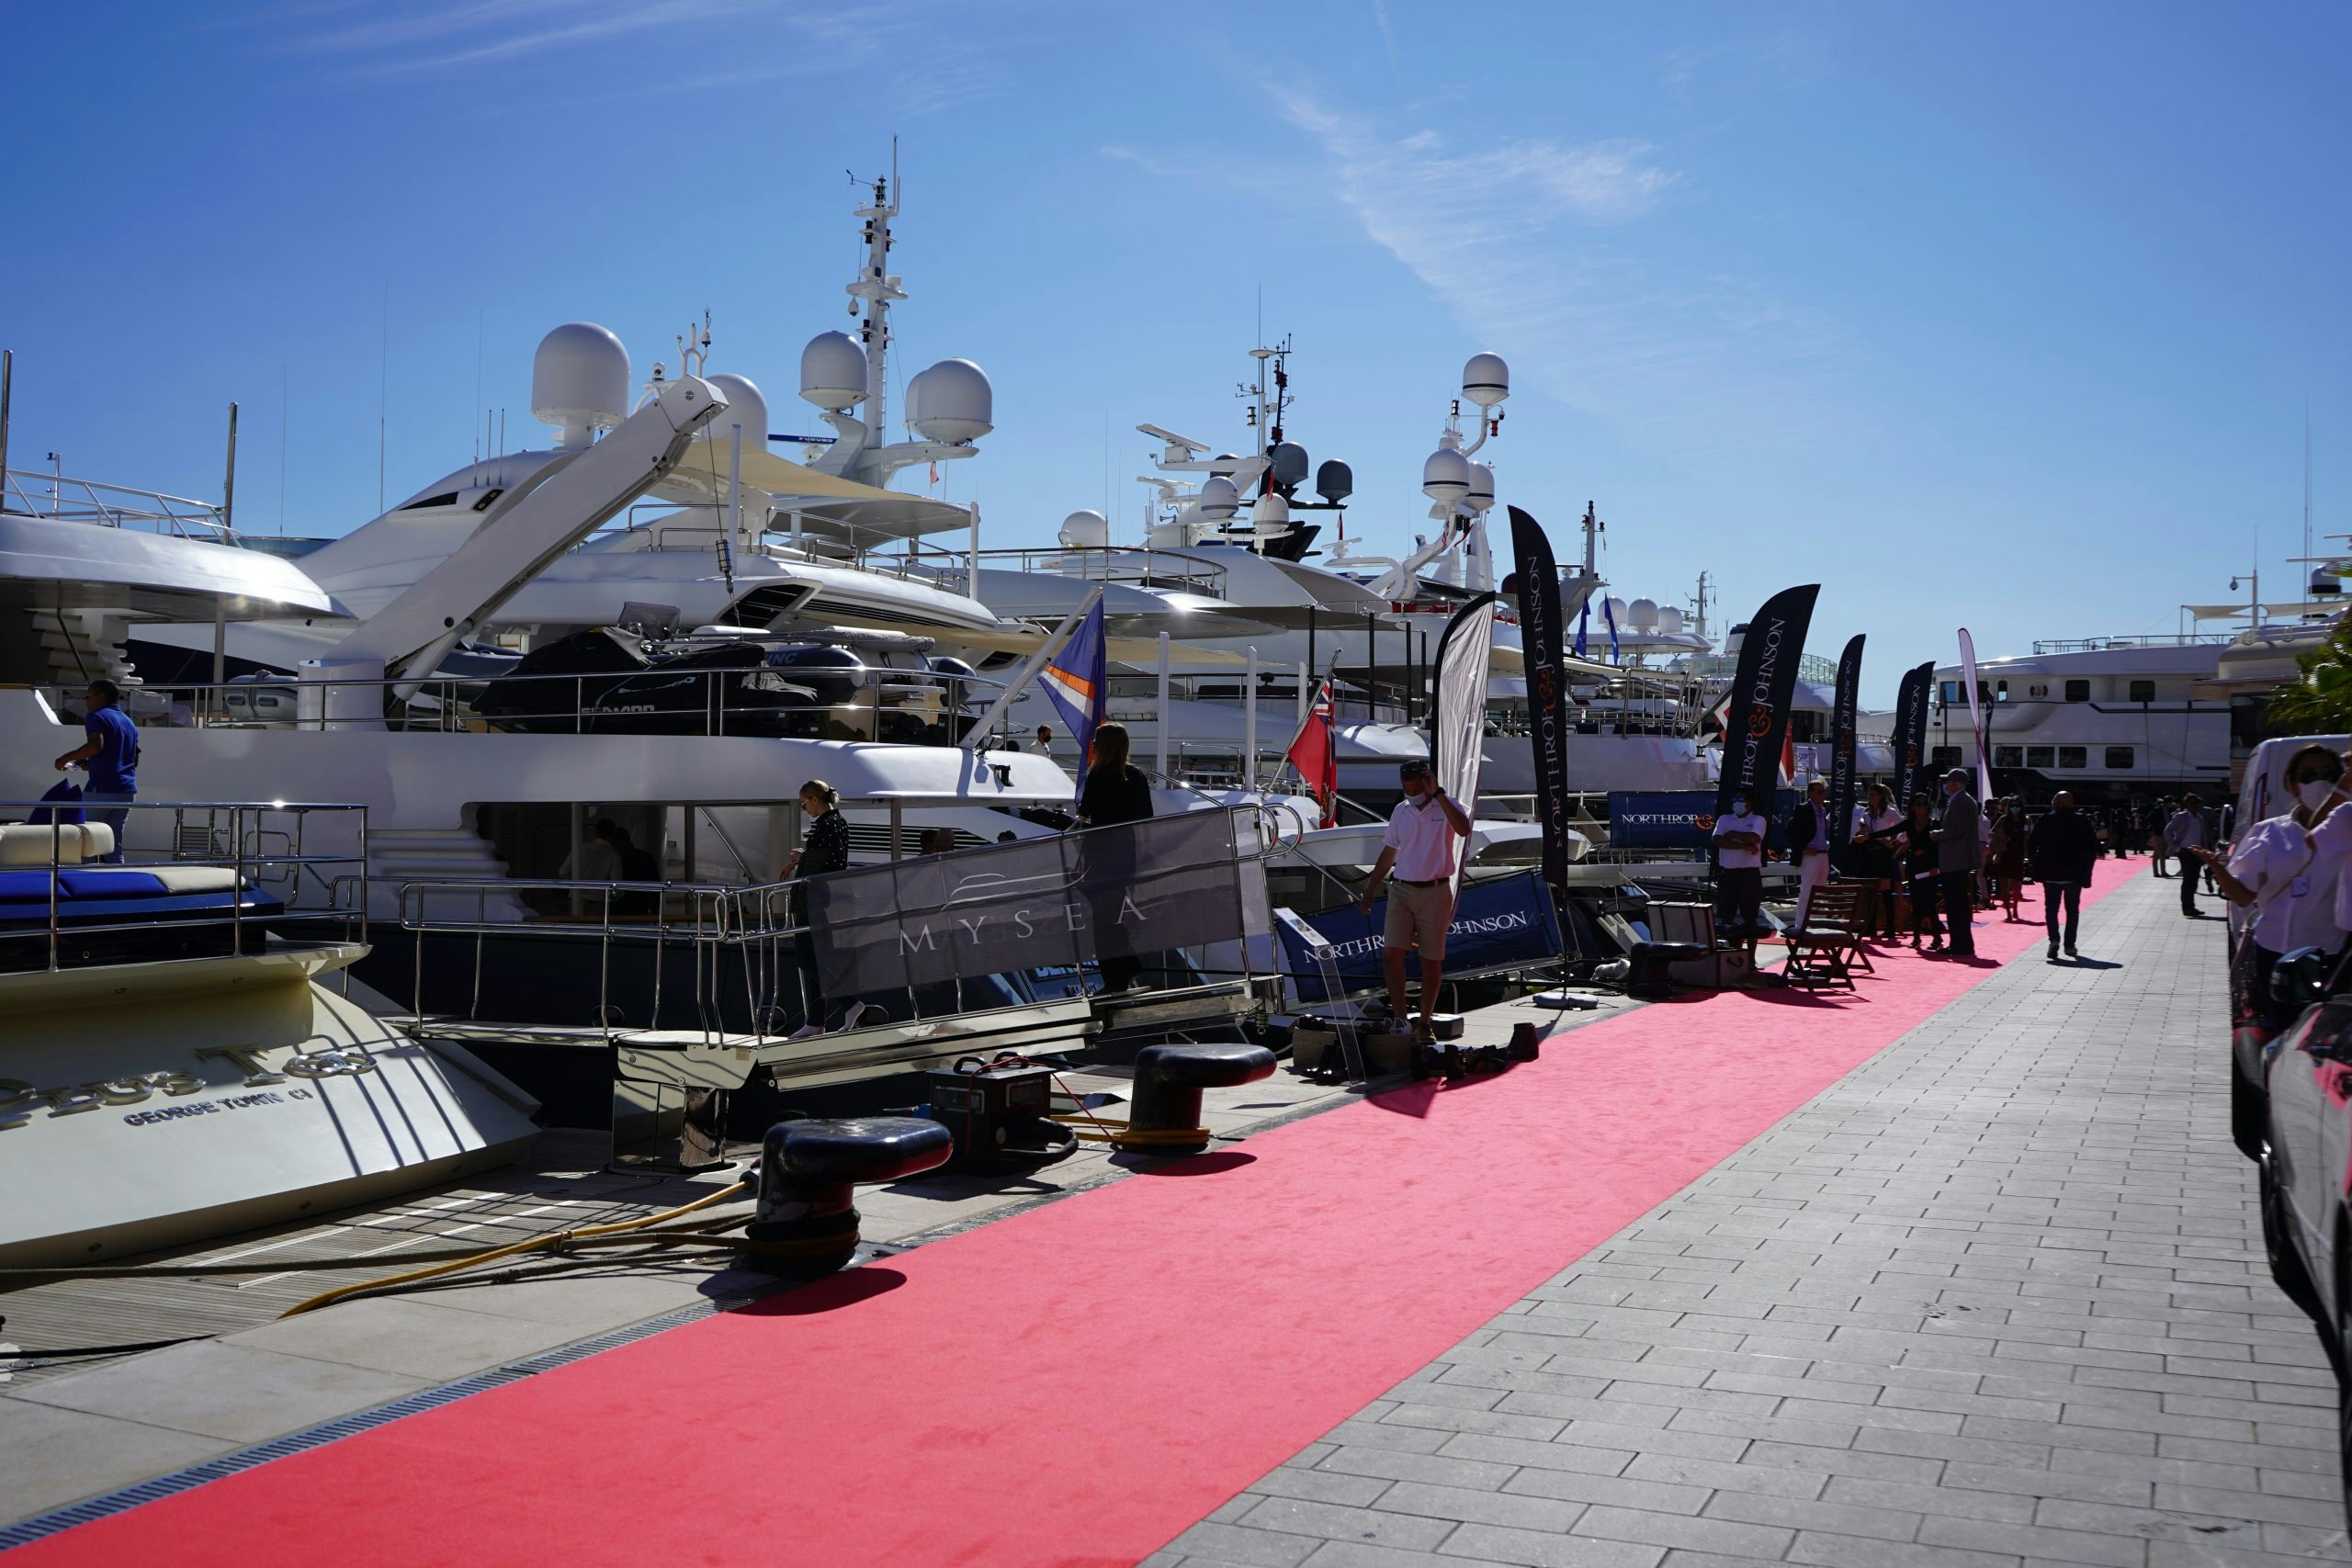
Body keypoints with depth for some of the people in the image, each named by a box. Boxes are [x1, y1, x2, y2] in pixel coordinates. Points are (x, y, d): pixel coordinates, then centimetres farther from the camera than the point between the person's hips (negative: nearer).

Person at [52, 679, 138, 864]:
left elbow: (96, 745, -22)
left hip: (101, 789, -7)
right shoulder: (129, 722, 20)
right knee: (114, 846, 7)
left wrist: (66, 758, -10)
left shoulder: (96, 717, -3)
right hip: (127, 790, 7)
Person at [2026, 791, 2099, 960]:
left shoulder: (2045, 821, -3)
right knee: (2072, 910, 12)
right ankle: (2069, 945, 9)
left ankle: (2054, 939, -12)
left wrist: (2034, 864, 7)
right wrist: (2086, 868, 8)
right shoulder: (2082, 822, 0)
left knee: (2051, 908, 8)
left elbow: (2031, 844, -4)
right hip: (2075, 874, 1)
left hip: (2050, 874, -1)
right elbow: (2093, 846, 1)